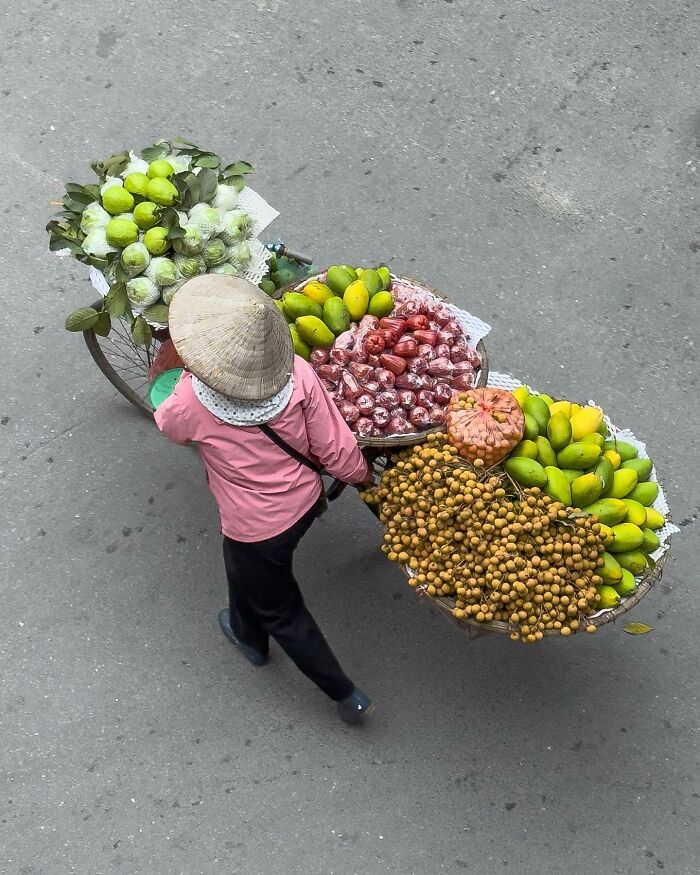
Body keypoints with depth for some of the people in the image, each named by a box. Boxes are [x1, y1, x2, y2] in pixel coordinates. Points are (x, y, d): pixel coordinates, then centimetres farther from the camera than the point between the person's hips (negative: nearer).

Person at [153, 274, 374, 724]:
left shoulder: (192, 402, -30)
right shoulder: (298, 373, -25)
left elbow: (167, 424, -3)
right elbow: (336, 449, -16)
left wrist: (188, 375, 12)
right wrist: (364, 475, 5)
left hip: (258, 528, -5)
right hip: (306, 501, 5)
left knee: (282, 612, 22)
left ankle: (347, 695, 39)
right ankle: (249, 634, 67)